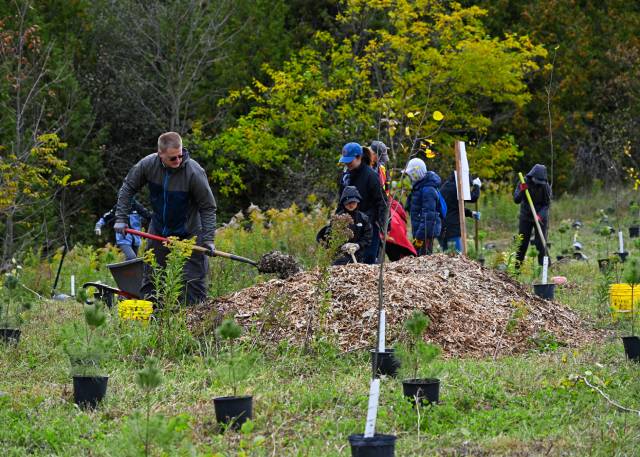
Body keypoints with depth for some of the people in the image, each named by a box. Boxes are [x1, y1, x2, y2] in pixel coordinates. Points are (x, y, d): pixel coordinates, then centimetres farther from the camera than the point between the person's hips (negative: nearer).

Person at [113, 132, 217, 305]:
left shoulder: (194, 172, -25)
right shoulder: (148, 164, -16)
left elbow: (208, 207, -16)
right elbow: (128, 188, 1)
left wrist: (208, 239, -21)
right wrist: (121, 218, -3)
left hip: (189, 234, -4)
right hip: (158, 231, 4)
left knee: (193, 280, -6)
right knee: (150, 278, 11)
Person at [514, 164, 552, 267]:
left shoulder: (546, 186, -11)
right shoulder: (524, 183, -8)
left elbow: (547, 204, -10)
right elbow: (516, 200, -11)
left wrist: (540, 215, -27)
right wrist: (522, 191, -31)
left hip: (541, 218, -1)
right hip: (525, 217, 1)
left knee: (541, 244, -7)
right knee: (522, 243, 4)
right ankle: (517, 266, 12)